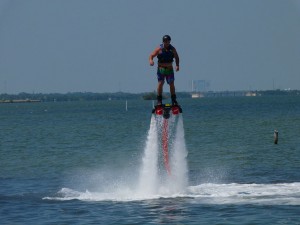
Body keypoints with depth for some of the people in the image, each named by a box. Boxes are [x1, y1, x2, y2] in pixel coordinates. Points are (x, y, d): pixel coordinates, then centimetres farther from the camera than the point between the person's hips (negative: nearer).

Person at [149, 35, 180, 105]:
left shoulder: (172, 49, 2)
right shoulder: (159, 49, -7)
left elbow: (177, 57, 13)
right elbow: (151, 55, -8)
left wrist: (177, 65, -2)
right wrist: (151, 60, -30)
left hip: (169, 69, 2)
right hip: (161, 69, -2)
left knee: (171, 84, -1)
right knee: (160, 83, -12)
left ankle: (174, 100, 8)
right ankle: (159, 100, -5)